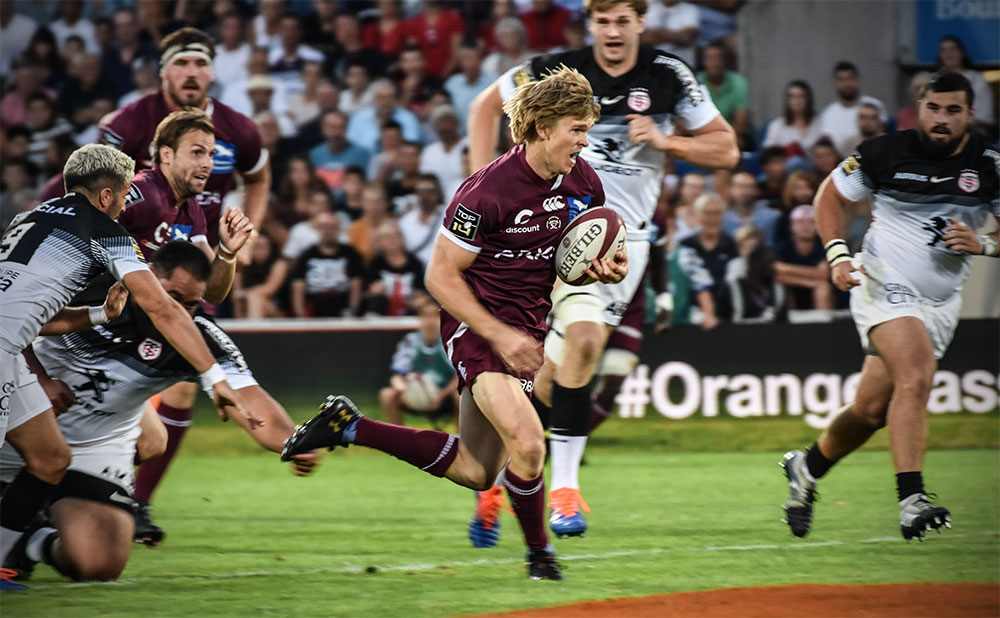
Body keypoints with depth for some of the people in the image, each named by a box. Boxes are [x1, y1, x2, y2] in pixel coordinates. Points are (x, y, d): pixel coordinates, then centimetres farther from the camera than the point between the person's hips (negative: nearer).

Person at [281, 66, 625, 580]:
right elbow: (441, 275, -16)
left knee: (474, 471, 11)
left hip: (526, 323, 8)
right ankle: (539, 553, -2)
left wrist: (607, 270, -9)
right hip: (475, 323, -8)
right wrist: (499, 335, -22)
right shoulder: (489, 191, -22)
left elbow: (581, 258, 15)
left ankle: (348, 425, 22)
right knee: (527, 444, -25)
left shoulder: (585, 184, -2)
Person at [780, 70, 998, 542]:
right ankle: (911, 500, -32)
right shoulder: (886, 153, -7)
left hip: (940, 302, 4)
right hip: (885, 286, -4)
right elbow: (830, 195, 7)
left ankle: (808, 466, 35)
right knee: (915, 378, -28)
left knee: (872, 410, 7)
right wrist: (837, 254, -7)